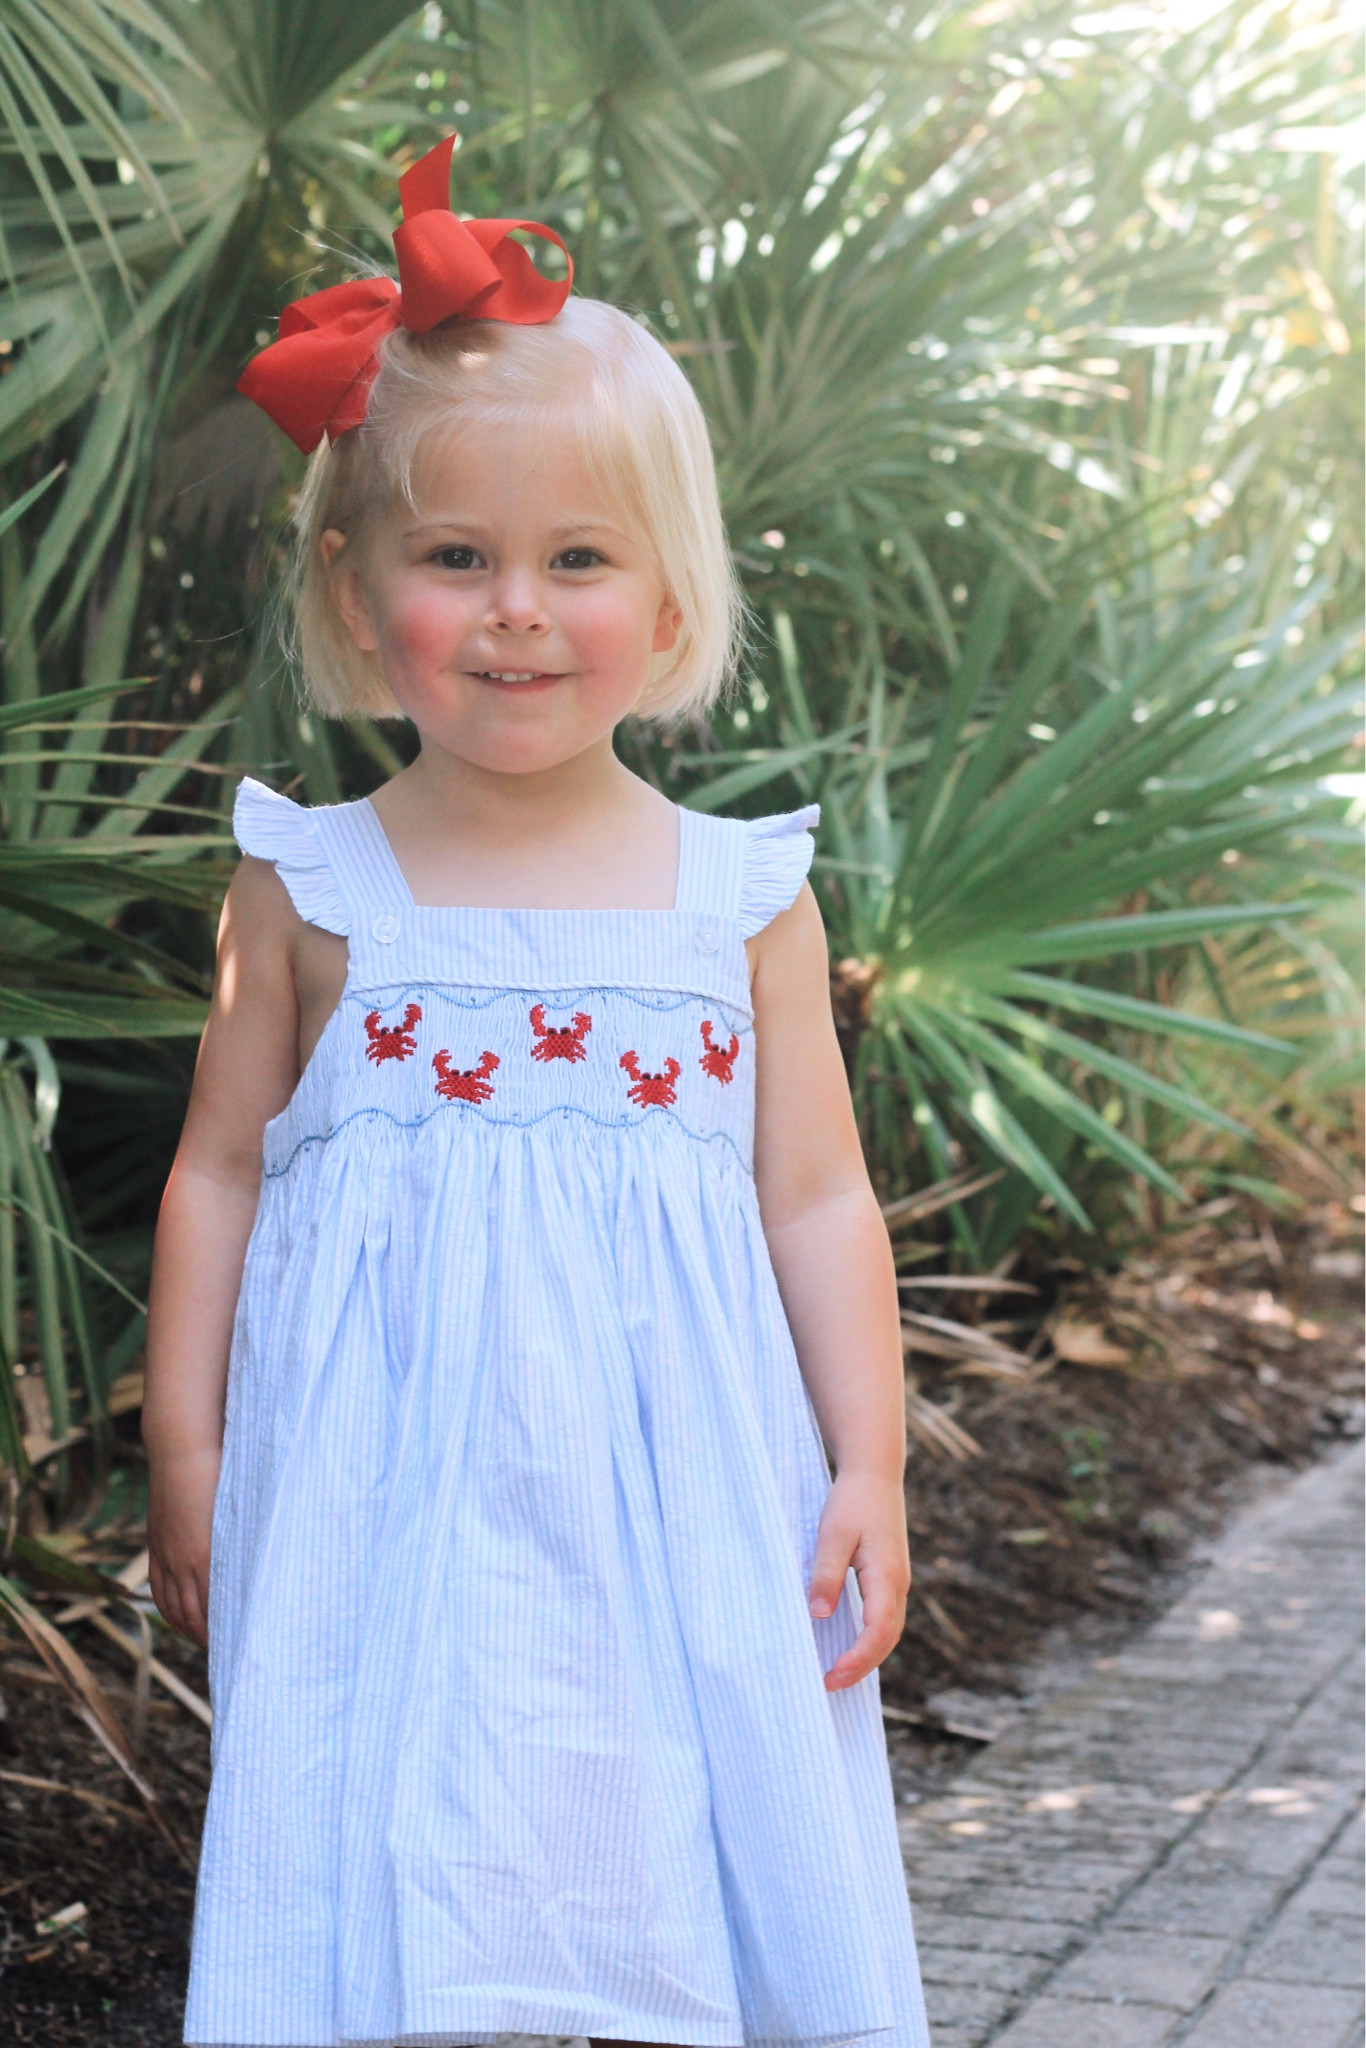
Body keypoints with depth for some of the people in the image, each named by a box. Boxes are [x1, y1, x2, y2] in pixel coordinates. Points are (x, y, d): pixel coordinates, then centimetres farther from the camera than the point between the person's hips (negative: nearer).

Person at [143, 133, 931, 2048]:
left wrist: (870, 1473, 2)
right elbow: (219, 1174, 8)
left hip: (675, 1496, 1)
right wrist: (185, 1455, 6)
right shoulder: (316, 887, 2)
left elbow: (819, 1204, 6)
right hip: (388, 1487, -1)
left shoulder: (742, 897, 3)